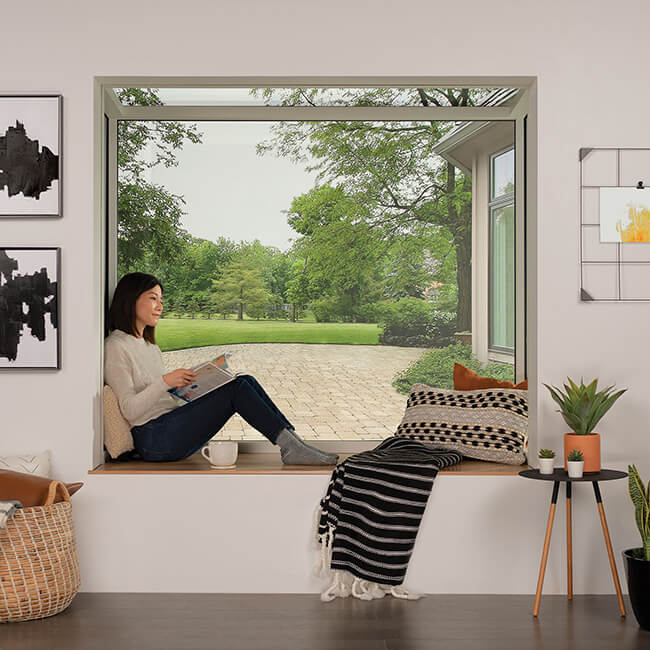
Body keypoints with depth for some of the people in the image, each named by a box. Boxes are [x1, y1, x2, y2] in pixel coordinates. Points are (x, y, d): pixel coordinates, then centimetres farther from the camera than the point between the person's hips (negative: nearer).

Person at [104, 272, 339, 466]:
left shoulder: (149, 345, 22)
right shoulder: (115, 347, -6)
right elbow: (129, 410, -13)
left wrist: (184, 382, 6)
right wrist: (165, 381, -24)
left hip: (172, 426, 8)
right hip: (152, 439, -8)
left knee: (246, 381, -9)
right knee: (237, 388, -21)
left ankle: (293, 443, -14)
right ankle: (290, 447, -19)